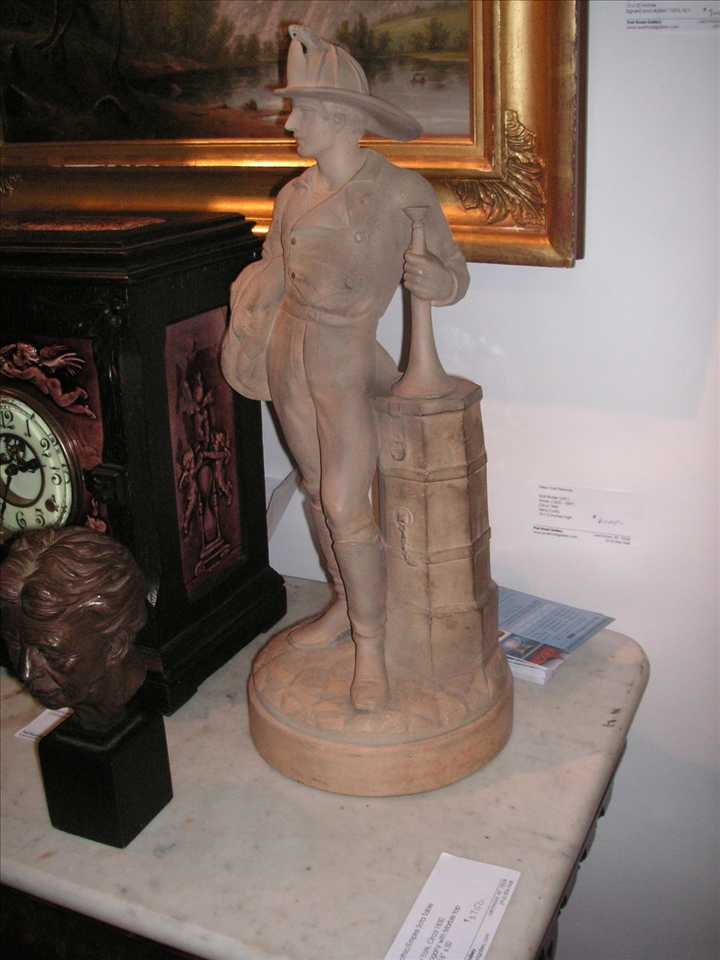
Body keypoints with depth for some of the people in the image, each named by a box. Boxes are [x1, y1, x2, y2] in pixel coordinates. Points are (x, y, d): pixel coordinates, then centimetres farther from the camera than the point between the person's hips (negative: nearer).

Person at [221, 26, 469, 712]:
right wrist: (253, 346, 15)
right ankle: (344, 606, 33)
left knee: (347, 508, -9)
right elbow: (270, 283, 12)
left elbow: (453, 273, -3)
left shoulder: (402, 192, -10)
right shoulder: (295, 197, 3)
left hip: (344, 363, -5)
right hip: (292, 357, 5)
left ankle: (371, 646, 5)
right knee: (319, 493, 15)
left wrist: (434, 278, -25)